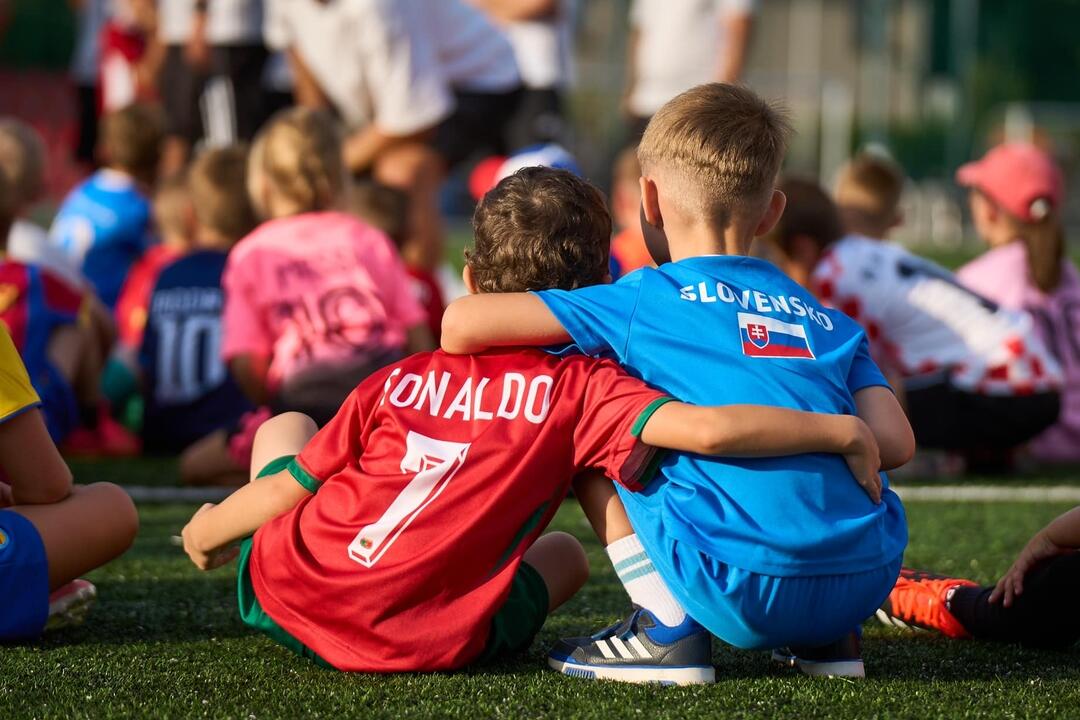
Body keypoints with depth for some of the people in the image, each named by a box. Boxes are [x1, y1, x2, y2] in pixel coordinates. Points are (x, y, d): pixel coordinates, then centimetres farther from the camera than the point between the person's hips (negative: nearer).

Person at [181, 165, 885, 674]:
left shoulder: (399, 380, 4)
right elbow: (708, 429, -20)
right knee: (565, 554, 29)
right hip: (428, 644, -1)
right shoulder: (582, 389, -5)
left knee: (283, 427, 31)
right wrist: (843, 430, -10)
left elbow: (287, 489, 8)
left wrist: (206, 532, 28)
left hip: (286, 594, 1)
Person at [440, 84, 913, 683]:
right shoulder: (830, 322, 18)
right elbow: (894, 442, 7)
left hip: (744, 592, -5)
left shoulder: (645, 298, 7)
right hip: (868, 582, 5)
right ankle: (828, 639, 19)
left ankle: (670, 628, 6)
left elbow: (461, 324, 2)